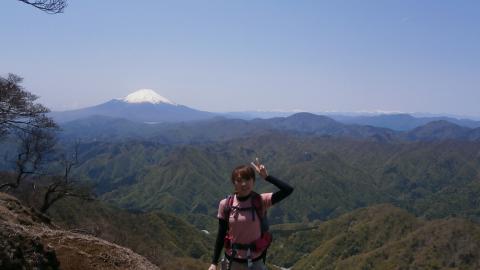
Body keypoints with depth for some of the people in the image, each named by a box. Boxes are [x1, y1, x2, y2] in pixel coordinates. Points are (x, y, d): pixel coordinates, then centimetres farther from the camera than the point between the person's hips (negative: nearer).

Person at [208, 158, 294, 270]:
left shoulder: (260, 201, -14)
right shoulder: (225, 205, -10)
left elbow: (288, 190, -26)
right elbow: (221, 234, -2)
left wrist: (266, 176, -24)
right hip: (231, 260, 1)